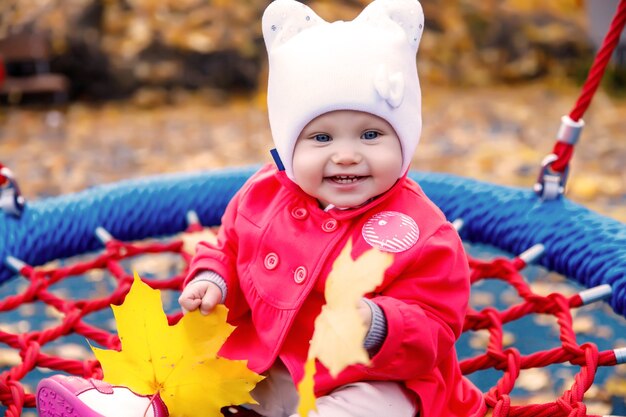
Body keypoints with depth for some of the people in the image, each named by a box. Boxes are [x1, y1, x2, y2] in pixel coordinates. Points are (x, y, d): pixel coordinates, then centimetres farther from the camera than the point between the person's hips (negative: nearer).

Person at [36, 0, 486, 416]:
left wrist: (375, 326, -35)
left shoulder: (421, 233, -16)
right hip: (262, 364, 5)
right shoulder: (262, 196, -3)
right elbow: (229, 251, 15)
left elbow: (432, 329, -16)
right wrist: (212, 282, -7)